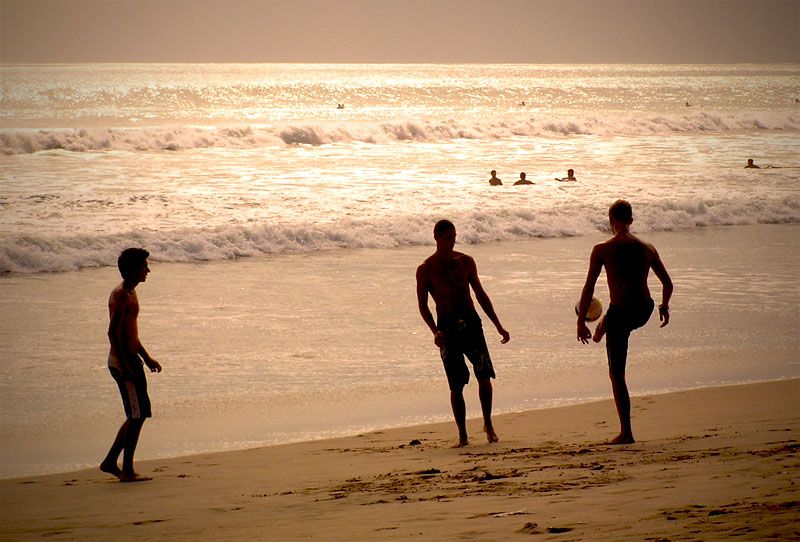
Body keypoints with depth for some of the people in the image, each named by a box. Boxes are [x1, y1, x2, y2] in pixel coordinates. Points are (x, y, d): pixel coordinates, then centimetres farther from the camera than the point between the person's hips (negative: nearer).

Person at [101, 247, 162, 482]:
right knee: (137, 415, -7)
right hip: (123, 361, -10)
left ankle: (111, 461, 19)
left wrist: (146, 358, 26)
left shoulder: (130, 293, 16)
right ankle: (127, 470, -2)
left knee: (138, 414, 14)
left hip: (130, 360, 10)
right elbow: (113, 332, -22)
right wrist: (124, 366, -25)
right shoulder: (121, 295, -16)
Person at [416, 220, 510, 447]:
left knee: (484, 376, -8)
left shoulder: (465, 262, 7)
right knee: (456, 386, -3)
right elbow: (423, 306, -1)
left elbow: (481, 295, 13)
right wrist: (435, 331, -18)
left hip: (471, 324, 2)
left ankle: (488, 425, 11)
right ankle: (462, 436, 6)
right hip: (448, 329, -2)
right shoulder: (425, 270, -2)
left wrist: (498, 326, 10)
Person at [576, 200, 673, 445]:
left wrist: (581, 322, -1)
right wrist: (664, 306, 29)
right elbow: (667, 283, 10)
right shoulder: (647, 249, 1)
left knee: (617, 374, 6)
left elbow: (589, 288, -9)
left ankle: (626, 432, 5)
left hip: (620, 313, -5)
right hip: (644, 312, 5)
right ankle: (602, 328, 77)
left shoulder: (603, 250, -9)